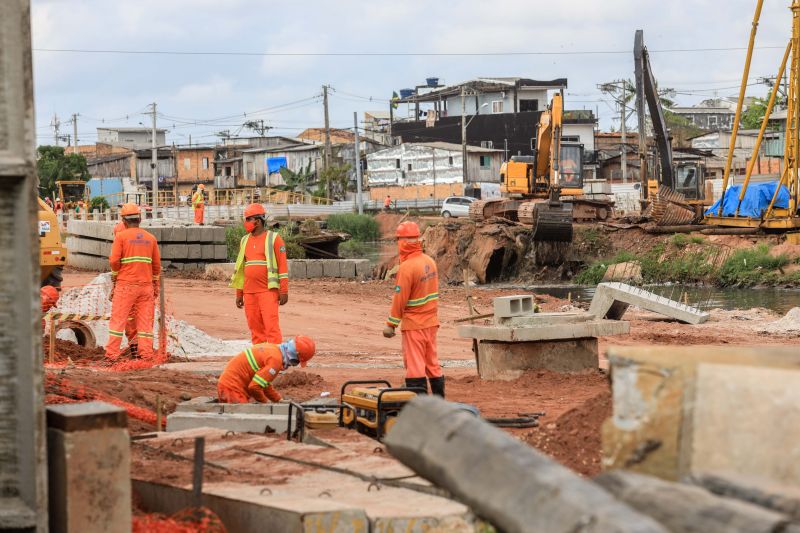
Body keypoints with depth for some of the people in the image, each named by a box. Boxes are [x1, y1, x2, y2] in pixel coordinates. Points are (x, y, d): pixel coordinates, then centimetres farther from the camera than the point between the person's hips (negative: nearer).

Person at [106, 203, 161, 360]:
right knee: (145, 320, 6)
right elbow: (157, 264, 10)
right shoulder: (151, 238, 8)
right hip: (146, 285, 3)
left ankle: (112, 353, 0)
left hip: (125, 284, -3)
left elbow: (114, 260, -10)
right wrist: (155, 285, 19)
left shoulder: (121, 236, -4)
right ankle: (146, 352, 4)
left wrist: (114, 278, 5)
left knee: (118, 319, 1)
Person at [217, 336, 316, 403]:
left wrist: (279, 400, 20)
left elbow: (265, 382, 23)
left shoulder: (272, 348, 11)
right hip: (232, 388, -10)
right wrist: (264, 402, -5)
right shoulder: (276, 359, -20)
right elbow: (254, 386, -23)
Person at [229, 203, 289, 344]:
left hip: (268, 291, -6)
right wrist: (239, 294, 17)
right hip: (249, 292, 6)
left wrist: (284, 291, -12)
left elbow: (282, 265, -6)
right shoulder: (245, 240, 15)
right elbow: (240, 268, 19)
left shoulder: (274, 238, -3)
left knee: (271, 326, -12)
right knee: (255, 327, 5)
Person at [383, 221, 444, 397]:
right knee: (433, 363, 15)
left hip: (413, 324, -7)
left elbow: (400, 299, -17)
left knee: (415, 365, -3)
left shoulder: (406, 267, -19)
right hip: (431, 322, 7)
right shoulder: (430, 262, 4)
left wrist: (391, 324, -9)